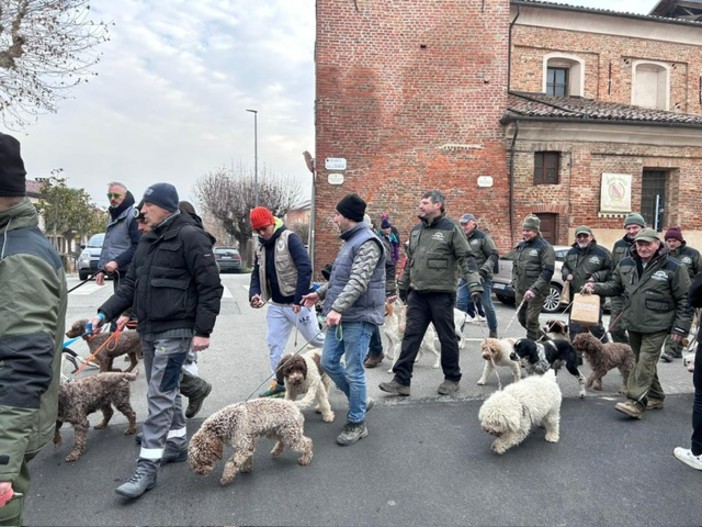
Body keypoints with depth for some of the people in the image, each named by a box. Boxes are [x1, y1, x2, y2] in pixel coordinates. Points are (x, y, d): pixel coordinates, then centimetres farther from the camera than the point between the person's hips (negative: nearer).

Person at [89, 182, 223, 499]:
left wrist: (203, 330, -17)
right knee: (165, 391, 17)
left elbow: (210, 286, -15)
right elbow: (131, 284, 16)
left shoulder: (189, 236, -13)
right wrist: (105, 313, 4)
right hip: (147, 330, 9)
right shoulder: (148, 240, 14)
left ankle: (147, 467, 2)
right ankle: (178, 444, 33)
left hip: (175, 330, -9)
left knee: (160, 395, -6)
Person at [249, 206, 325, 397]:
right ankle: (279, 383, 19)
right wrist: (254, 294, -7)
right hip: (276, 304, 7)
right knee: (274, 344, 7)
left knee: (315, 339, 7)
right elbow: (257, 274, 14)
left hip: (297, 302, -6)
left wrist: (299, 299, -22)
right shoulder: (260, 246, 8)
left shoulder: (290, 239, -14)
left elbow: (305, 269, -21)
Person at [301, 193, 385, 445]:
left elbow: (358, 281, -26)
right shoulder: (350, 240, 17)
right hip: (341, 315, 10)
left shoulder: (368, 242, -15)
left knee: (354, 370, -1)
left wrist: (337, 308, -33)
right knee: (329, 362, 14)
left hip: (359, 317, -10)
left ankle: (357, 423, 15)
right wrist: (320, 293, 26)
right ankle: (360, 401, 32)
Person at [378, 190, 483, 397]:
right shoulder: (416, 230, 14)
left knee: (447, 337, 7)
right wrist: (403, 285, 25)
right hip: (417, 294, 5)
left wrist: (475, 284, -18)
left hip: (441, 294, -5)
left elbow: (466, 258, -8)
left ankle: (452, 378, 23)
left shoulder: (450, 229, -5)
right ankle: (401, 380, 6)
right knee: (410, 336, 3)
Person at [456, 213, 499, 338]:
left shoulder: (483, 237, -5)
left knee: (487, 304, 5)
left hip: (482, 278, -4)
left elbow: (494, 255, -7)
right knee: (460, 303, -3)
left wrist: (485, 269, -17)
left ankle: (493, 331, 23)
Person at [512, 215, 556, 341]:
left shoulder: (545, 247, -10)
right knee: (522, 318, 16)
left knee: (531, 320, -6)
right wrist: (514, 282, 9)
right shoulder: (521, 245, 13)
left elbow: (547, 271, -17)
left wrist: (534, 289, -23)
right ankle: (540, 336, 38)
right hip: (520, 290, 8)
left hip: (536, 292, -7)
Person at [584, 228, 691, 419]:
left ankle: (636, 402, -10)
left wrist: (680, 327, -9)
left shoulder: (673, 267, -9)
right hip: (633, 324, 6)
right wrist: (596, 287, -4)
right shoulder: (626, 264, 5)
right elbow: (615, 286, 16)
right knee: (643, 361, 15)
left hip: (657, 325, -6)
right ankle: (655, 397, 30)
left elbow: (685, 300, -6)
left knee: (646, 362, -10)